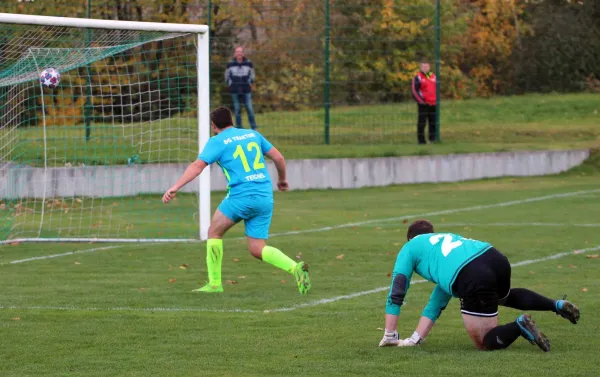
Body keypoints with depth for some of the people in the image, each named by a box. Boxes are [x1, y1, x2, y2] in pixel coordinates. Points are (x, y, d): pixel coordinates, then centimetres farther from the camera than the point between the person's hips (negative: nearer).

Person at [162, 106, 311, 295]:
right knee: (257, 249, 9)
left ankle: (215, 283, 11)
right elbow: (278, 158, 17)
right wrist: (282, 179, 34)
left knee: (214, 232, 14)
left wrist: (175, 187, -15)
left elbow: (197, 166, -10)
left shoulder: (217, 141, 1)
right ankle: (295, 268, -13)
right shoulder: (253, 134, 17)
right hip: (265, 198, 5)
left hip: (242, 196, -5)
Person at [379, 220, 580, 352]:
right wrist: (415, 338, 39)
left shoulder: (410, 247, 25)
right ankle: (557, 305, 22)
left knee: (486, 342, 10)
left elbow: (396, 293, 19)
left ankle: (519, 326, -18)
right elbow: (438, 302, 42)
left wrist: (389, 336, 26)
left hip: (473, 278, -7)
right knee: (506, 296, 42)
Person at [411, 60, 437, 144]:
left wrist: (437, 100, 14)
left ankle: (433, 138, 17)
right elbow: (414, 90, -7)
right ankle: (421, 140, -3)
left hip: (433, 104, 6)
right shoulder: (417, 77, -2)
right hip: (424, 104, -6)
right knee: (422, 122, -6)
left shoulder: (433, 76, 17)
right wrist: (420, 101, -14)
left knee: (433, 122, 8)